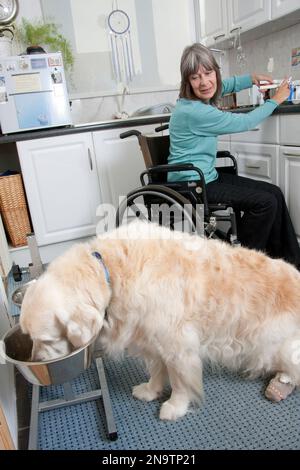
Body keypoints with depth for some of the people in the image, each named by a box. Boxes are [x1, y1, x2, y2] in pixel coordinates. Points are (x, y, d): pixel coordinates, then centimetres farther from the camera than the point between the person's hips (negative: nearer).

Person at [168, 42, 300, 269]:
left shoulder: (198, 98, 5)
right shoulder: (195, 111, -23)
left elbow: (225, 85, 31)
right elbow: (244, 122, -12)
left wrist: (252, 78, 24)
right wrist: (275, 100, 2)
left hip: (207, 175, 10)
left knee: (274, 193, 3)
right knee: (265, 203, -17)